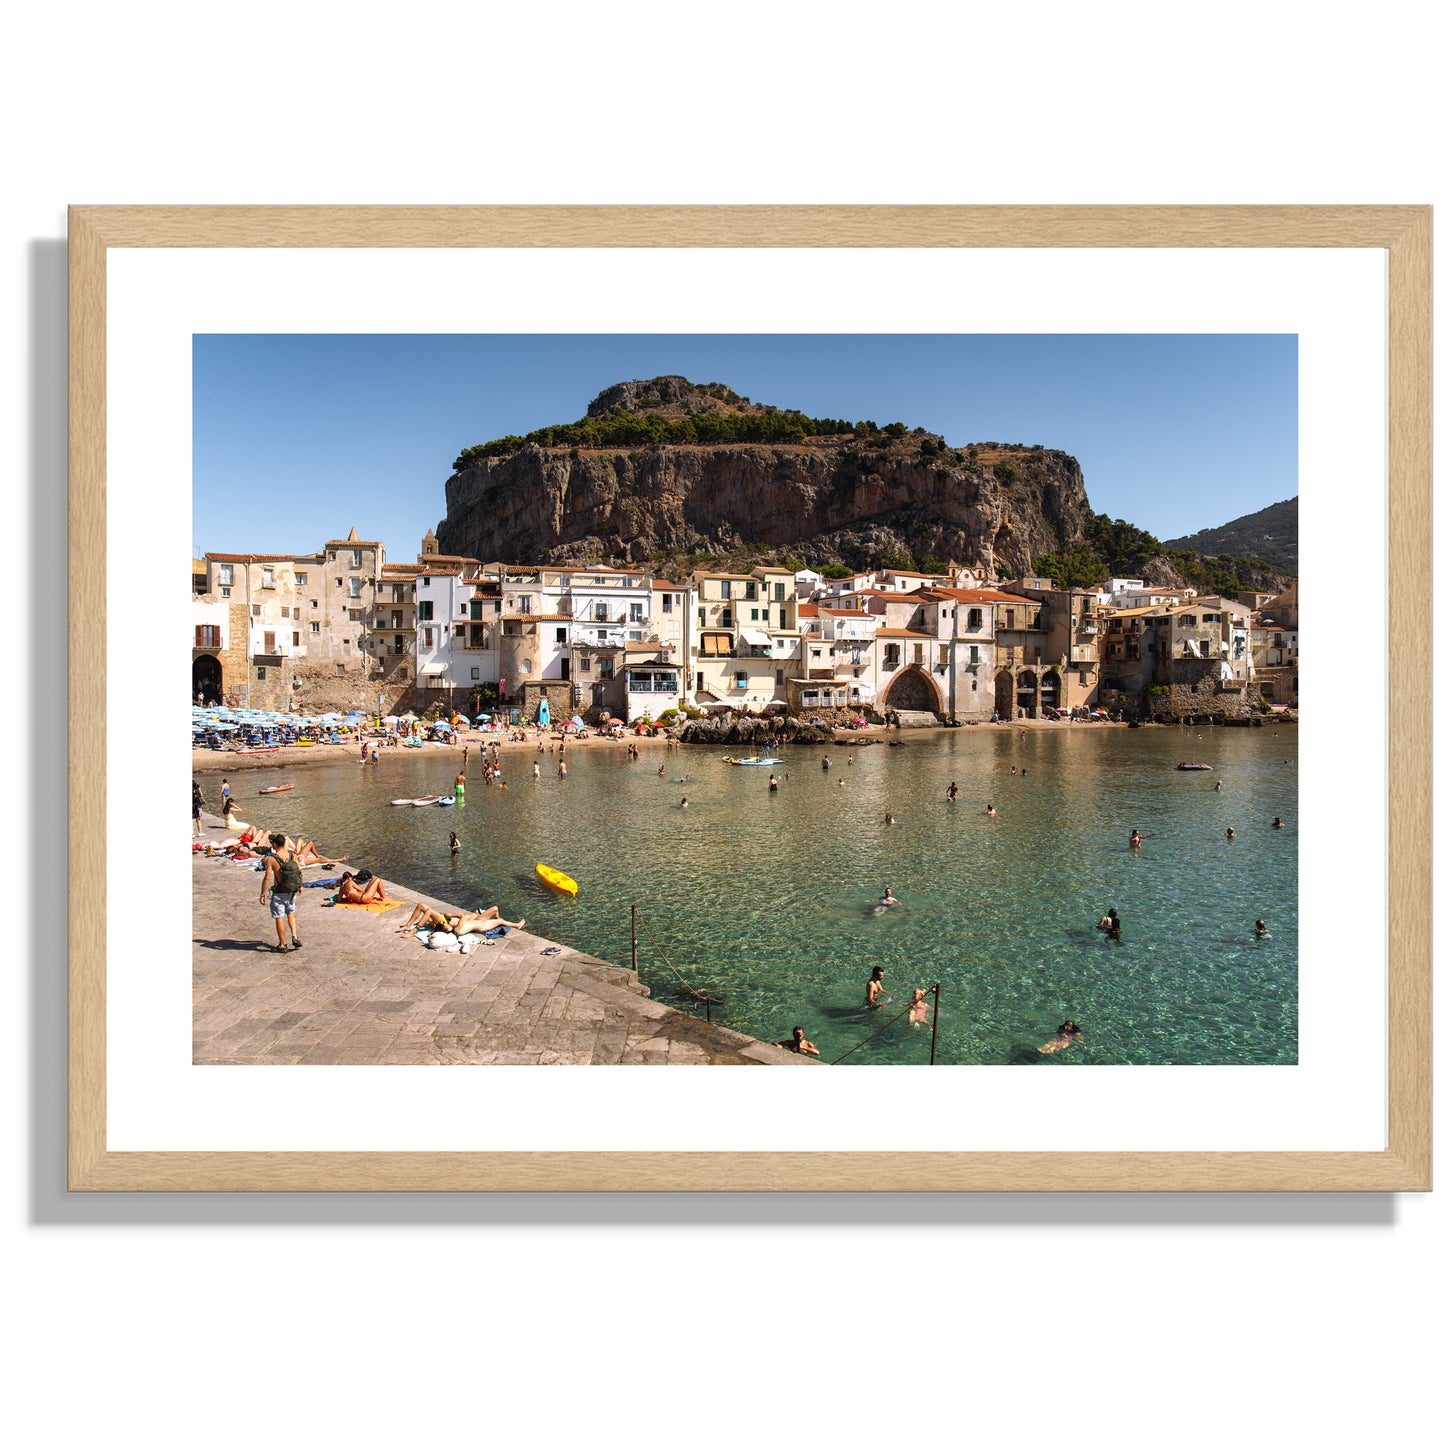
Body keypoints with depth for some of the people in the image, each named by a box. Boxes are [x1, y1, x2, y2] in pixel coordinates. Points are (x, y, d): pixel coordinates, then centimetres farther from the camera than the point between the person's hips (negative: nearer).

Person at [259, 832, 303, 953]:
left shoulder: (271, 859, -17)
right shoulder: (292, 855, -3)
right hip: (292, 891, 5)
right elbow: (299, 871, 5)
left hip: (279, 893, -5)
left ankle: (282, 945, 14)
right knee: (291, 913, 25)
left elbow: (267, 878, -19)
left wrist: (262, 894, -10)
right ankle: (294, 937, 14)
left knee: (279, 918, 6)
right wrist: (299, 886, 20)